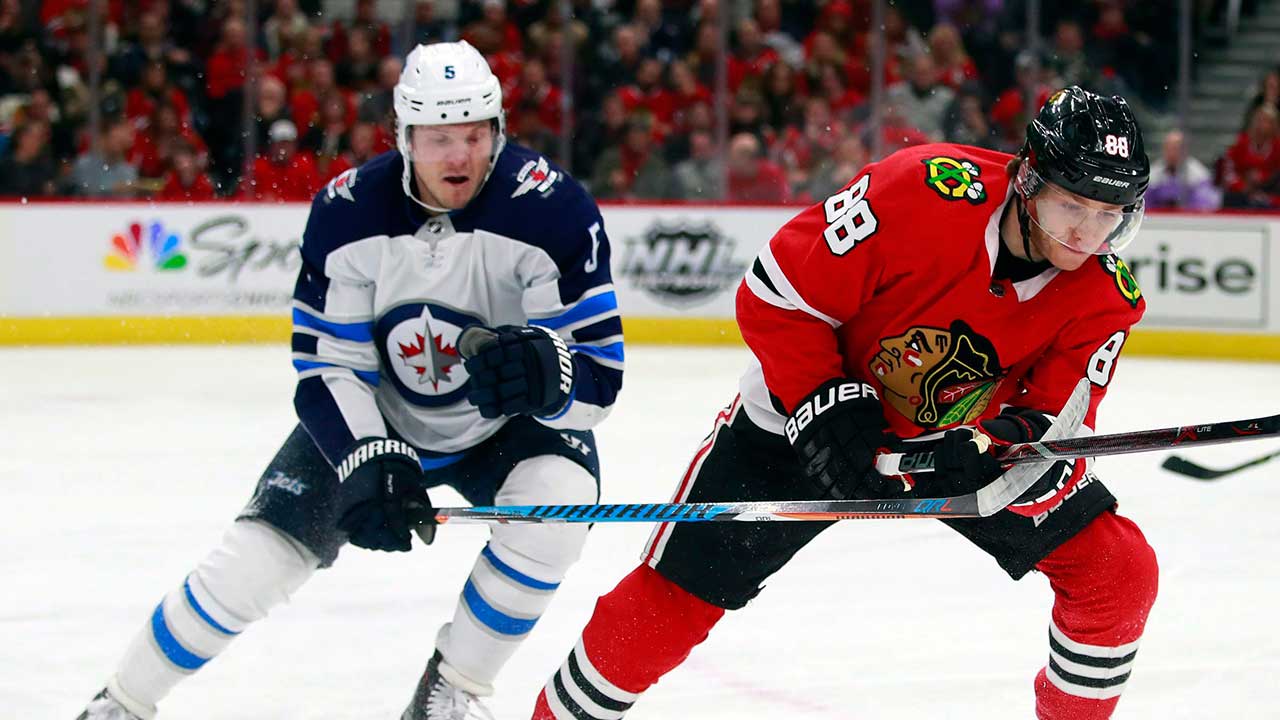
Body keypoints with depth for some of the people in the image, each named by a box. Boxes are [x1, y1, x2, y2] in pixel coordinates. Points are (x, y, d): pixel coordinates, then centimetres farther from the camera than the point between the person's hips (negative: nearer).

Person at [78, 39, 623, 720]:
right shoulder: (347, 212, -19)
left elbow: (597, 371, -27)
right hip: (374, 418, 1)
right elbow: (328, 366, -15)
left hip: (504, 425, -1)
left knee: (558, 497, -32)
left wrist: (541, 371, -51)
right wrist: (369, 460, -32)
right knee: (259, 556, -10)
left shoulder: (552, 208, -27)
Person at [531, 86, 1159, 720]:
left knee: (1118, 573, -11)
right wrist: (824, 409, -28)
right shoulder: (925, 191, -31)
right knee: (670, 602, -7)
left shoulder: (1106, 297, -20)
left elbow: (1057, 422, -18)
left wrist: (1009, 445, -40)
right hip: (808, 411, -3)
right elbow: (776, 294, -23)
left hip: (965, 436, 3)